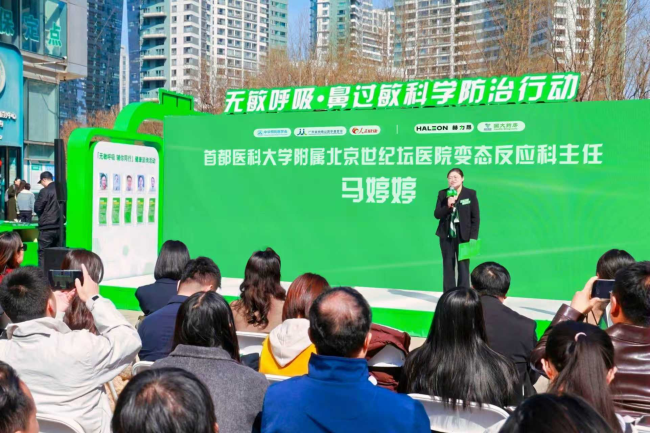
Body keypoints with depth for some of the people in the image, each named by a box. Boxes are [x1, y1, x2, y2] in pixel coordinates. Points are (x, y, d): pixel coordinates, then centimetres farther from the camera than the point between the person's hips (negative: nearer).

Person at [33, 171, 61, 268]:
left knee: (43, 254, 0)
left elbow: (37, 208, -8)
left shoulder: (45, 191, -11)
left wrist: (42, 216, 11)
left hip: (47, 227, -6)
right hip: (59, 227, 6)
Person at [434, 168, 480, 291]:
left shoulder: (470, 194, 0)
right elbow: (437, 214, 0)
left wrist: (473, 237, -9)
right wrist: (448, 206, -18)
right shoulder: (443, 194, 6)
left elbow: (476, 217, -1)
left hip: (463, 235, -2)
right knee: (448, 266, 7)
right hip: (447, 235, 3)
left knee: (463, 266, -3)